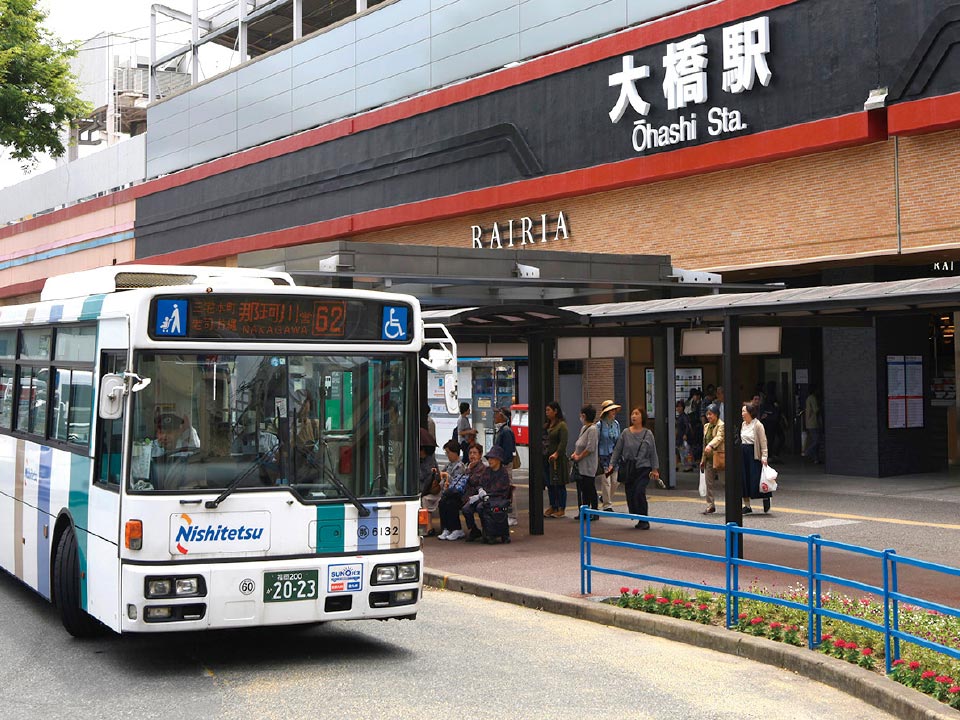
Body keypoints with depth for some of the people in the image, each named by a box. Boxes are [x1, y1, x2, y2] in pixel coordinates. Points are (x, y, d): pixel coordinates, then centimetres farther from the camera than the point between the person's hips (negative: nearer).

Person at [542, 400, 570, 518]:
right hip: (546, 458, 8)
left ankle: (561, 509, 5)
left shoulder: (562, 425, -9)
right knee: (549, 484, 11)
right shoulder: (546, 425, 14)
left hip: (558, 459, -8)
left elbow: (563, 442, -17)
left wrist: (556, 453, -24)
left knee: (559, 485, -2)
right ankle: (552, 507, 19)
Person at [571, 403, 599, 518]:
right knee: (583, 488, 14)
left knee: (590, 489, -2)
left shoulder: (593, 429, -16)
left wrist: (579, 457, -13)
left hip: (588, 465, -9)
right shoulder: (583, 427, 13)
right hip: (581, 465, 9)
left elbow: (590, 448, -21)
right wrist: (575, 453, 6)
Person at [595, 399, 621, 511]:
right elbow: (595, 442, -5)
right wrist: (596, 459, -8)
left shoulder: (616, 424, 8)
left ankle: (604, 497, 29)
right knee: (606, 482, -5)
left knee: (614, 481, 5)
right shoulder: (600, 425, -7)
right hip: (603, 456, -5)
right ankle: (607, 505, 4)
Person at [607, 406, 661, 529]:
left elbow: (653, 453, 4)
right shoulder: (625, 433, 4)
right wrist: (612, 465, -1)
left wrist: (655, 469, 0)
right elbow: (617, 450, 7)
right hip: (628, 469, 2)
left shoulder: (648, 434, 1)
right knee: (630, 495, 0)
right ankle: (638, 518, 17)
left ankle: (644, 520, -4)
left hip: (643, 468, -2)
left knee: (639, 492, -17)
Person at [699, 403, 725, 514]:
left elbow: (719, 437, -26)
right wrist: (703, 459, 18)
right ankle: (710, 506, 11)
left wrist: (710, 446, -44)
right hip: (709, 458, 7)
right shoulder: (706, 426, 16)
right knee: (709, 483, 6)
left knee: (724, 481, -4)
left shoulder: (721, 425, -7)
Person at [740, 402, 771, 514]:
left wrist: (764, 457, -16)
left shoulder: (758, 425, -9)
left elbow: (763, 442, -11)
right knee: (744, 479, 5)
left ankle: (766, 498, 18)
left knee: (756, 479, -5)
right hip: (743, 453, 7)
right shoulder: (743, 425, 12)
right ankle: (747, 505, 10)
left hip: (754, 454, -7)